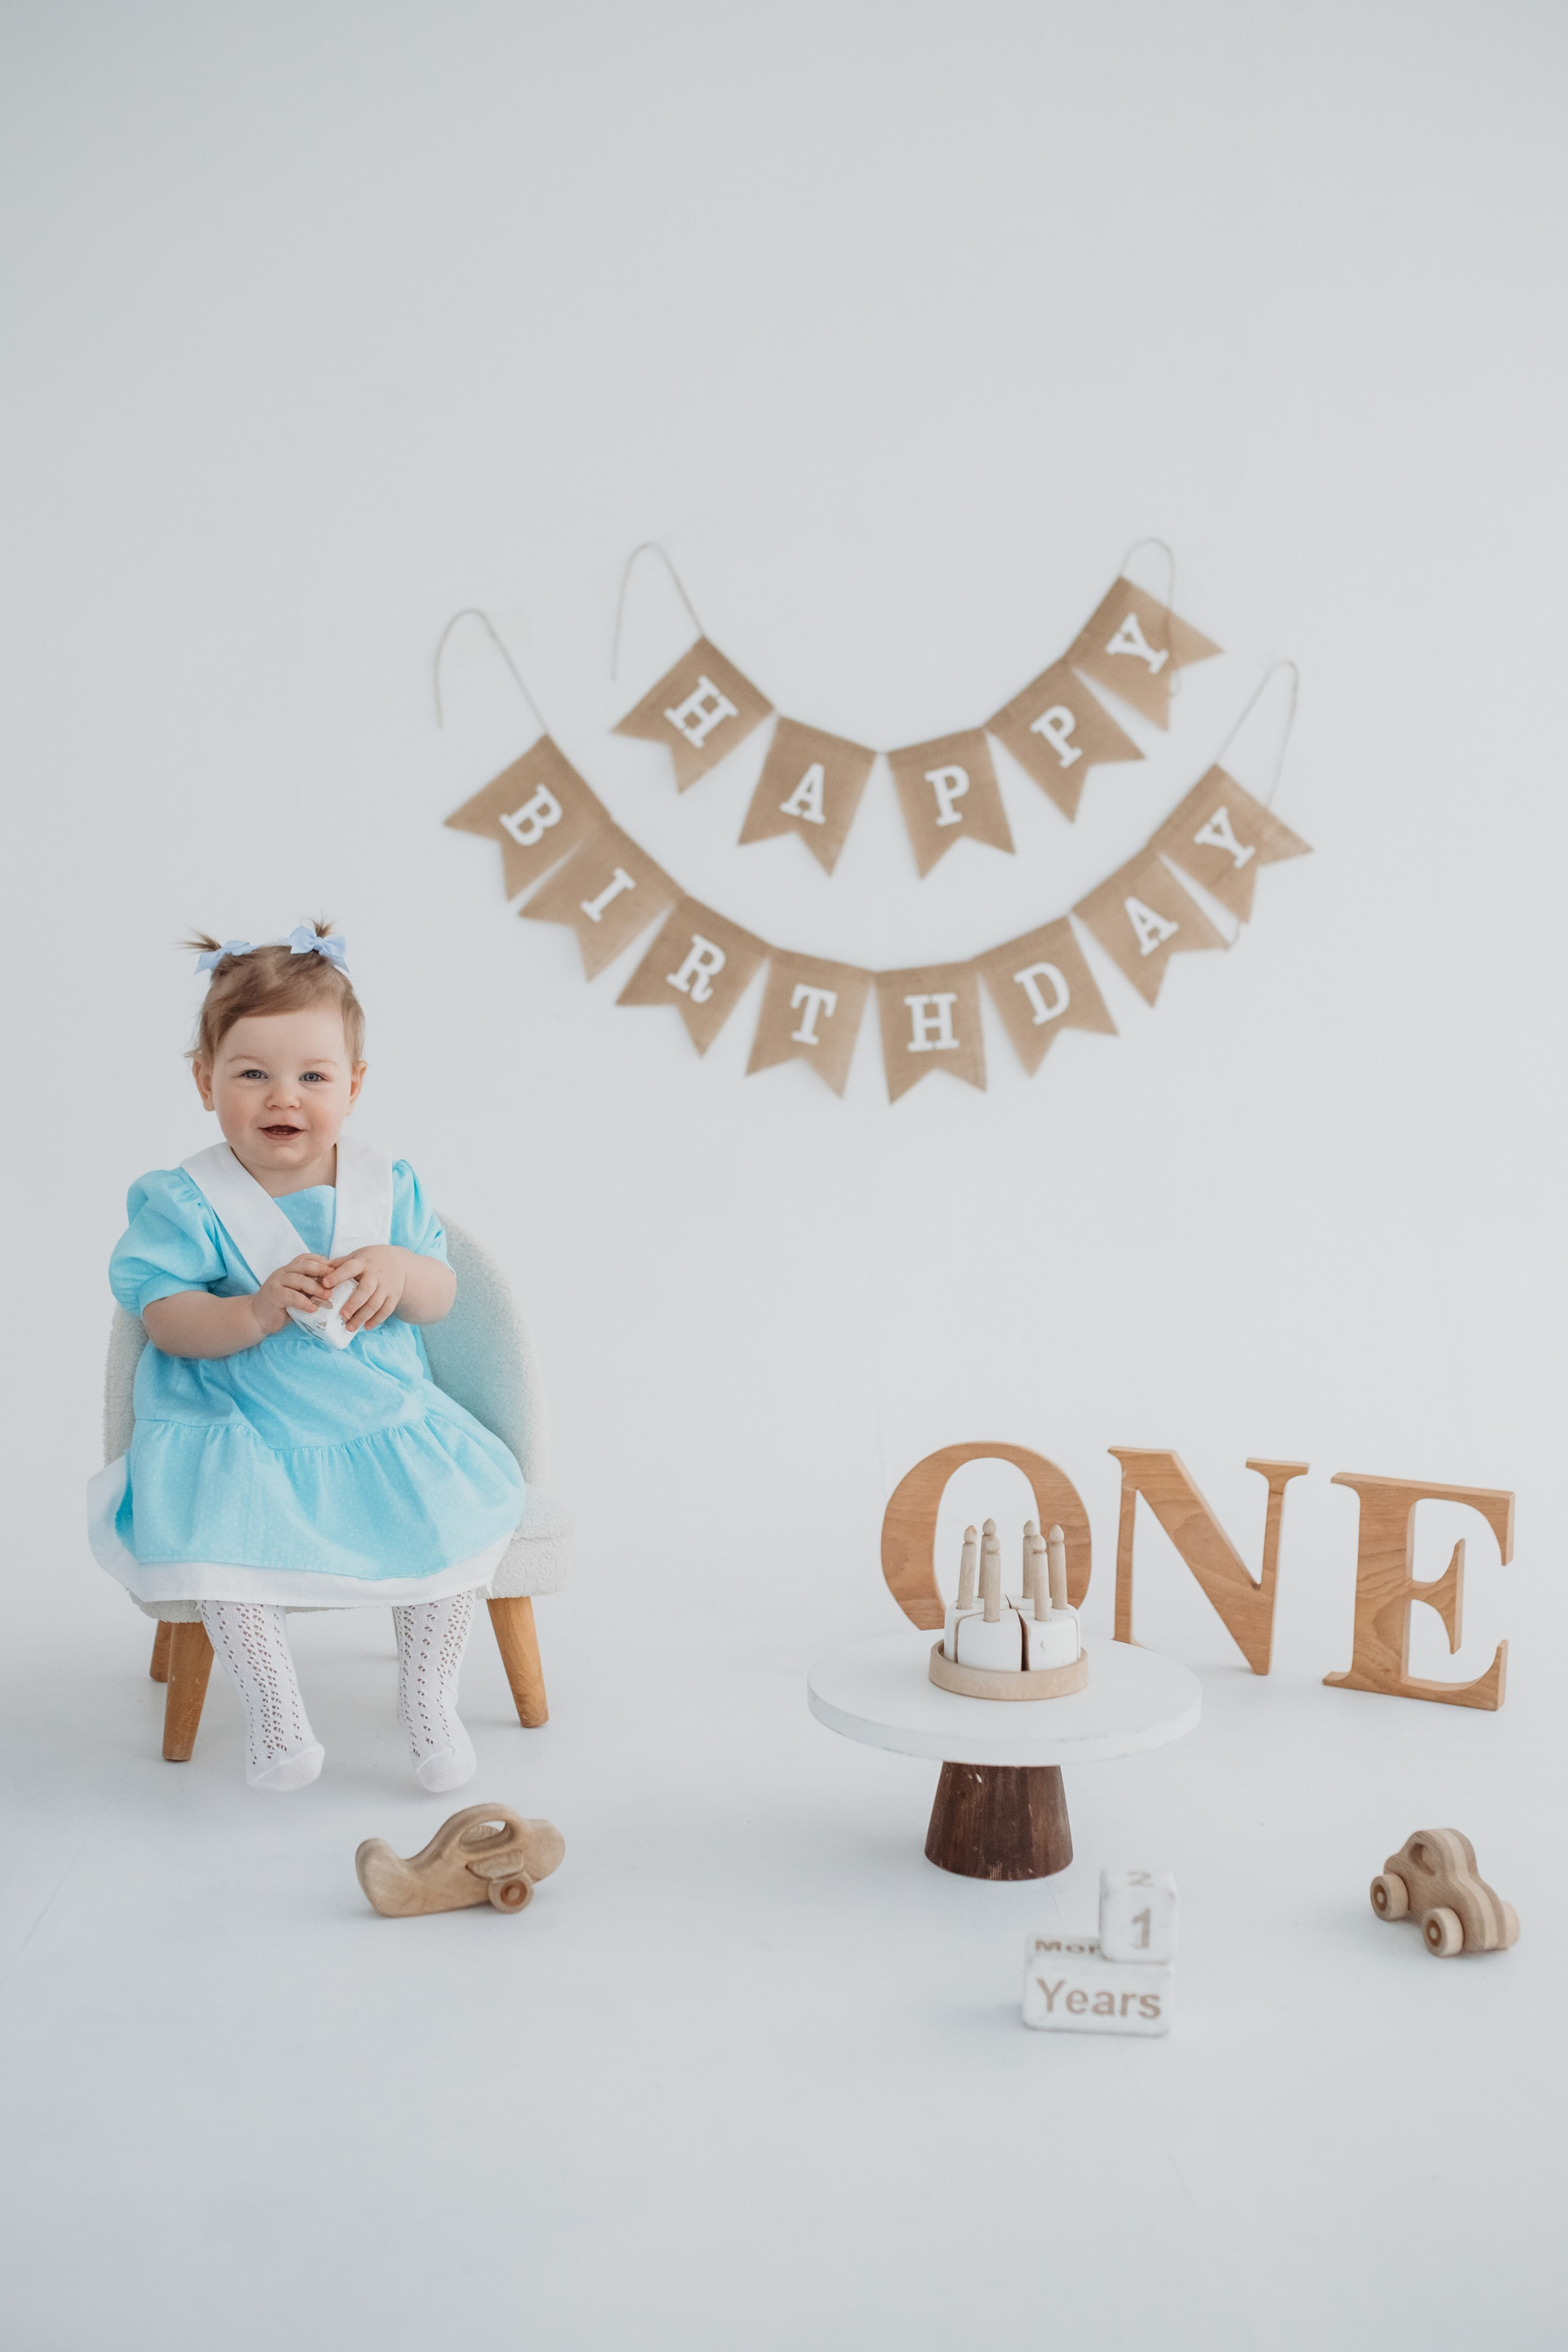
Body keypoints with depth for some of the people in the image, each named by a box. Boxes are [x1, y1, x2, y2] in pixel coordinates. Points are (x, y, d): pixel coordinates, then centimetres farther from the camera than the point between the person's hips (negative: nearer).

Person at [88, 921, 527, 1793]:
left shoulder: (387, 1183, 2)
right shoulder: (187, 1201, -7)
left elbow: (442, 1297, 2)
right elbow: (165, 1322, -12)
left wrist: (398, 1270, -21)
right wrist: (256, 1312, -30)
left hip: (384, 1422, 3)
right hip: (239, 1436, -2)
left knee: (457, 1511, -18)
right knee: (219, 1533, -29)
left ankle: (430, 1701, 2)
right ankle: (276, 1716, -9)